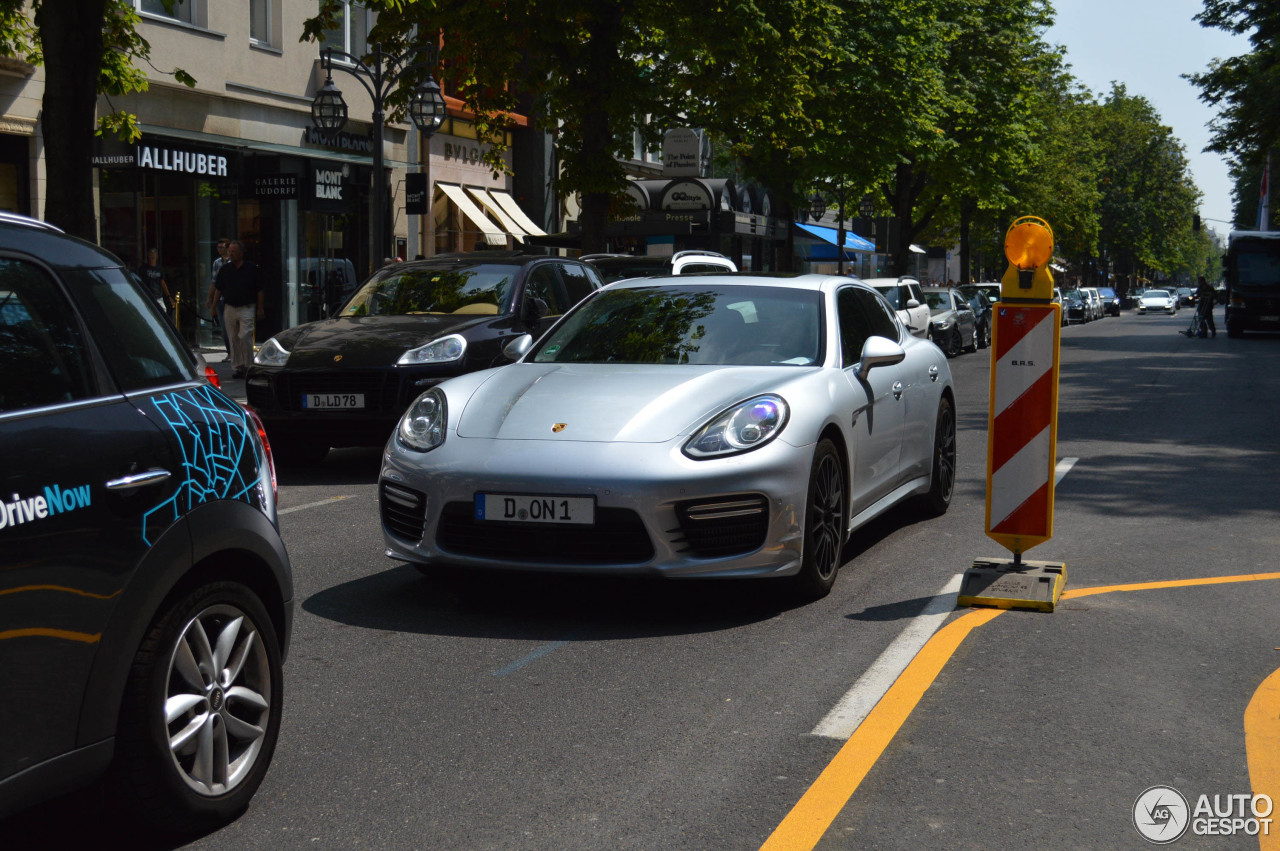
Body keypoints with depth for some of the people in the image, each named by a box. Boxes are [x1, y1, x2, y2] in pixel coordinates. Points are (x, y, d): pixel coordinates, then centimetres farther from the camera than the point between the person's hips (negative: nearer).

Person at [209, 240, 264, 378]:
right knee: (233, 339, 6)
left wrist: (260, 308, 0)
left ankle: (247, 366, -2)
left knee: (244, 337, -14)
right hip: (230, 308, 4)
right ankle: (236, 367, 13)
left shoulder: (252, 268, -1)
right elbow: (218, 289, 13)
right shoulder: (225, 269, 8)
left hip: (247, 308, -4)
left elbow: (260, 290, 2)